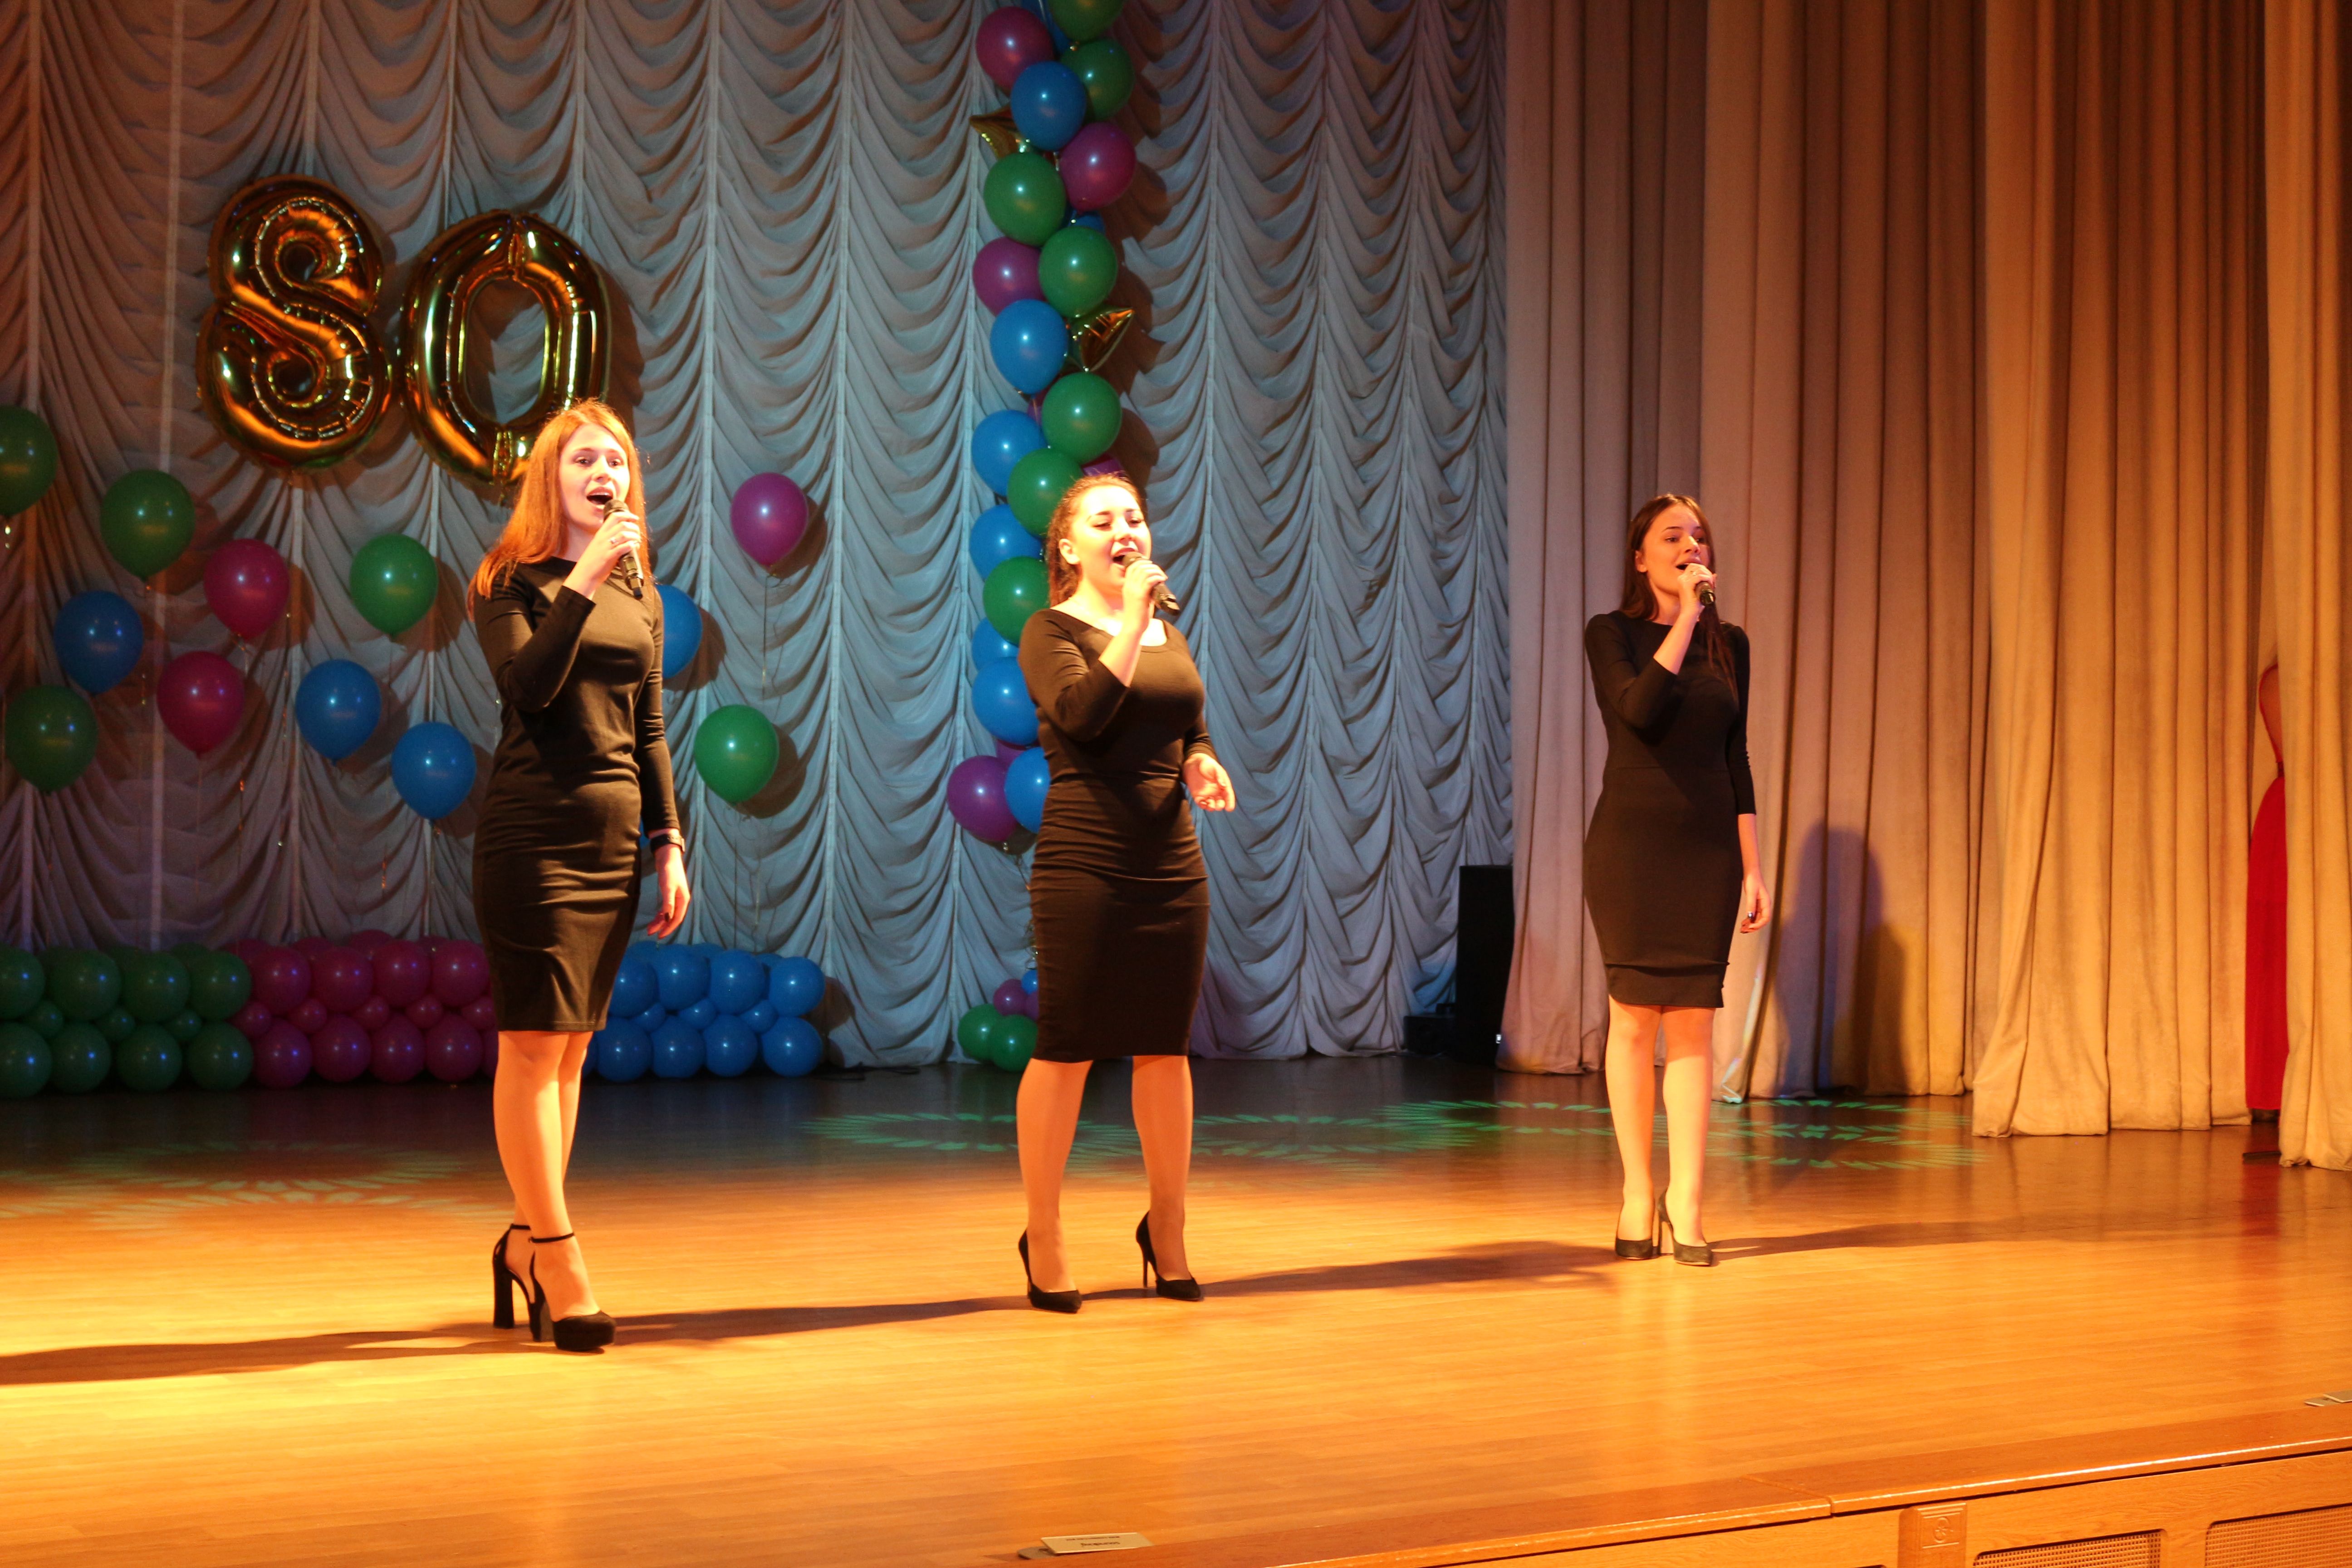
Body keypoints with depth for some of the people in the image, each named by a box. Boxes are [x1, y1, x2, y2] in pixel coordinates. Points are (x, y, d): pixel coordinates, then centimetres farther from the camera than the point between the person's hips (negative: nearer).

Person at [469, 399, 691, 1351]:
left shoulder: (640, 600, 14)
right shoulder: (512, 585, -3)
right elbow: (529, 685, -20)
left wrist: (670, 844, 10)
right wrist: (582, 580, -23)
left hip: (612, 842, 6)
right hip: (534, 834, -6)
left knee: (571, 1046, 9)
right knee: (534, 1044, -5)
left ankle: (526, 1240, 20)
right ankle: (561, 1267, -4)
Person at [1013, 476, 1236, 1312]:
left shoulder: (1170, 636, 17)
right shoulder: (1052, 632, -2)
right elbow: (1082, 714, -20)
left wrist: (1204, 768, 1)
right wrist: (1132, 623, -19)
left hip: (1173, 866, 6)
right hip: (1085, 865, -6)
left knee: (1165, 1050, 9)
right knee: (1065, 1051, -3)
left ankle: (1166, 1227, 23)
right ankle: (1042, 1238, 9)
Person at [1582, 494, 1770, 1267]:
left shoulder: (1730, 645, 11)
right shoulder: (1611, 633, 0)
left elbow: (1737, 760, 12)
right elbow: (1638, 710, -19)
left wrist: (1753, 868, 8)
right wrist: (1685, 618, -16)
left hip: (1708, 842, 3)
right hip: (1631, 838, -3)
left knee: (1694, 1019, -2)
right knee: (1635, 1016, 0)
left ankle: (1685, 1203, -2)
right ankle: (1638, 1194, 10)